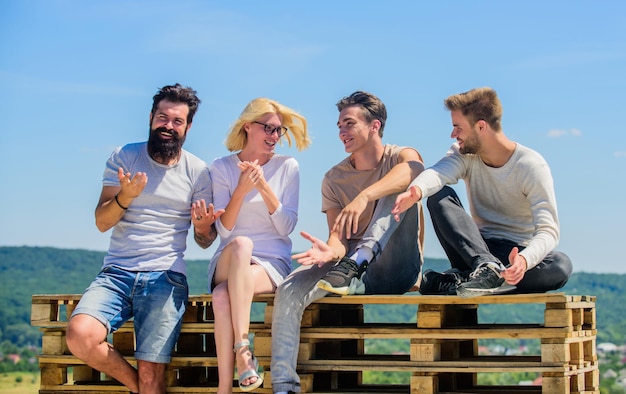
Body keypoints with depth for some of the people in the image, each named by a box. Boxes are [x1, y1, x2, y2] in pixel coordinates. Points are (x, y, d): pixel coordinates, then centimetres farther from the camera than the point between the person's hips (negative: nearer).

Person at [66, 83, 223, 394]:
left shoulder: (198, 171, 6)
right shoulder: (123, 157, 7)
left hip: (166, 278, -1)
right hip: (116, 272, 1)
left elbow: (205, 241, 9)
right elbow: (102, 222, 2)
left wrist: (203, 227, -15)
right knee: (80, 337, -25)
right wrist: (125, 196, -18)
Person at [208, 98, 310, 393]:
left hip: (273, 265, 0)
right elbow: (224, 230, -1)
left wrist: (264, 186, -14)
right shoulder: (222, 167, 6)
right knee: (241, 244, -38)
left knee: (223, 295, -34)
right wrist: (242, 188, -16)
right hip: (227, 263, 1)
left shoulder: (287, 167, 5)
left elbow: (287, 227, -1)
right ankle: (243, 352, -41)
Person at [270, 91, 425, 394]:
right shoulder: (334, 178, 9)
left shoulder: (399, 157, 0)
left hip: (398, 268, -3)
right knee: (289, 291, -24)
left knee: (400, 189, -22)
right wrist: (331, 250, -28)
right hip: (356, 275, 3)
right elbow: (338, 237, -1)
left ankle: (354, 264, -34)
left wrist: (363, 197, -44)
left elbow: (414, 168, -28)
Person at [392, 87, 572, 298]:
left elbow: (548, 231, -21)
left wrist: (524, 260, -44)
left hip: (515, 256, -3)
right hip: (476, 251, 3)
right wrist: (416, 191, -50)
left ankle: (462, 279, -38)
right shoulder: (464, 154, -1)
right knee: (439, 195, -20)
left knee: (561, 265, -36)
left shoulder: (532, 166, -12)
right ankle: (488, 268, -37)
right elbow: (437, 173, -24)